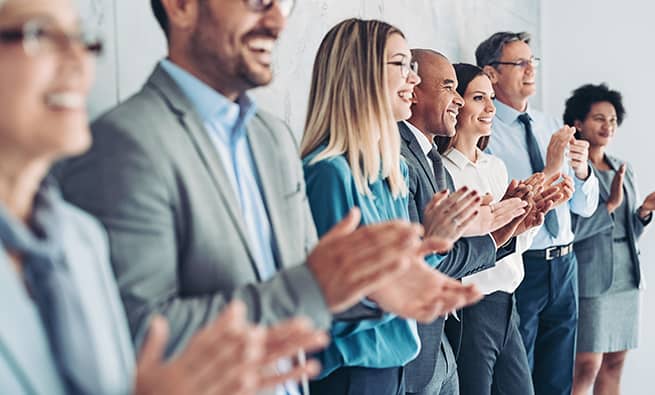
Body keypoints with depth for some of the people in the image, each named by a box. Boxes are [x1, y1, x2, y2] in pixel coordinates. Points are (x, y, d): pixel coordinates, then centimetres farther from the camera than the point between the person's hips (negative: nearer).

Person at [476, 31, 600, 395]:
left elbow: (585, 207, 9)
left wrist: (582, 171, -11)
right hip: (519, 268, -6)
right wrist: (549, 171, -23)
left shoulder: (549, 126, 9)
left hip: (563, 265, 6)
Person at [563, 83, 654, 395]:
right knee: (586, 366, -8)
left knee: (614, 364, 8)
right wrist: (610, 204, -19)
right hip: (589, 280, -7)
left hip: (627, 279, 7)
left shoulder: (624, 170, 15)